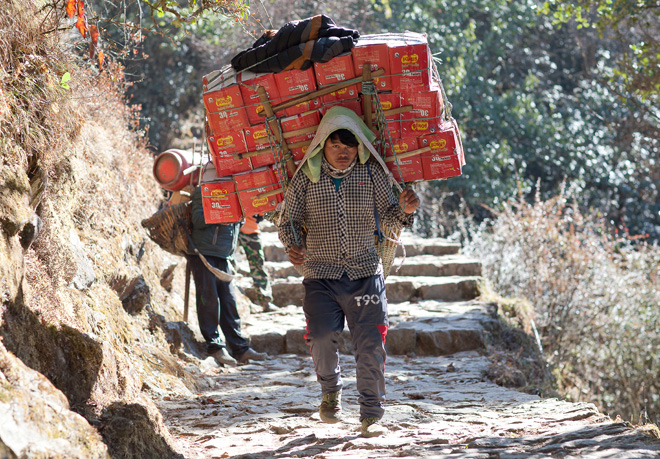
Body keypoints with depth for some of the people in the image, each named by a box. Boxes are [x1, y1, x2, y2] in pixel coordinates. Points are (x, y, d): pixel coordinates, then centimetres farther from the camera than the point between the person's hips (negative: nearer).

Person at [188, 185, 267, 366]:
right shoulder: (204, 191, -7)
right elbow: (198, 220, -17)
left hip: (223, 257, 7)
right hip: (204, 255, -7)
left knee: (229, 302, 5)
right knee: (209, 301, -5)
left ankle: (240, 349, 5)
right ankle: (215, 346, 2)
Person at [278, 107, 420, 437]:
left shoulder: (372, 173, 2)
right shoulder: (306, 177, -1)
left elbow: (387, 215, 7)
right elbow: (289, 221, 3)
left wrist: (404, 210, -15)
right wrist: (293, 246, -17)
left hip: (365, 271, 1)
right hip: (320, 273, -1)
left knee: (370, 344, -4)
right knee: (321, 336, -16)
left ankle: (371, 415, 10)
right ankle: (331, 391, 16)